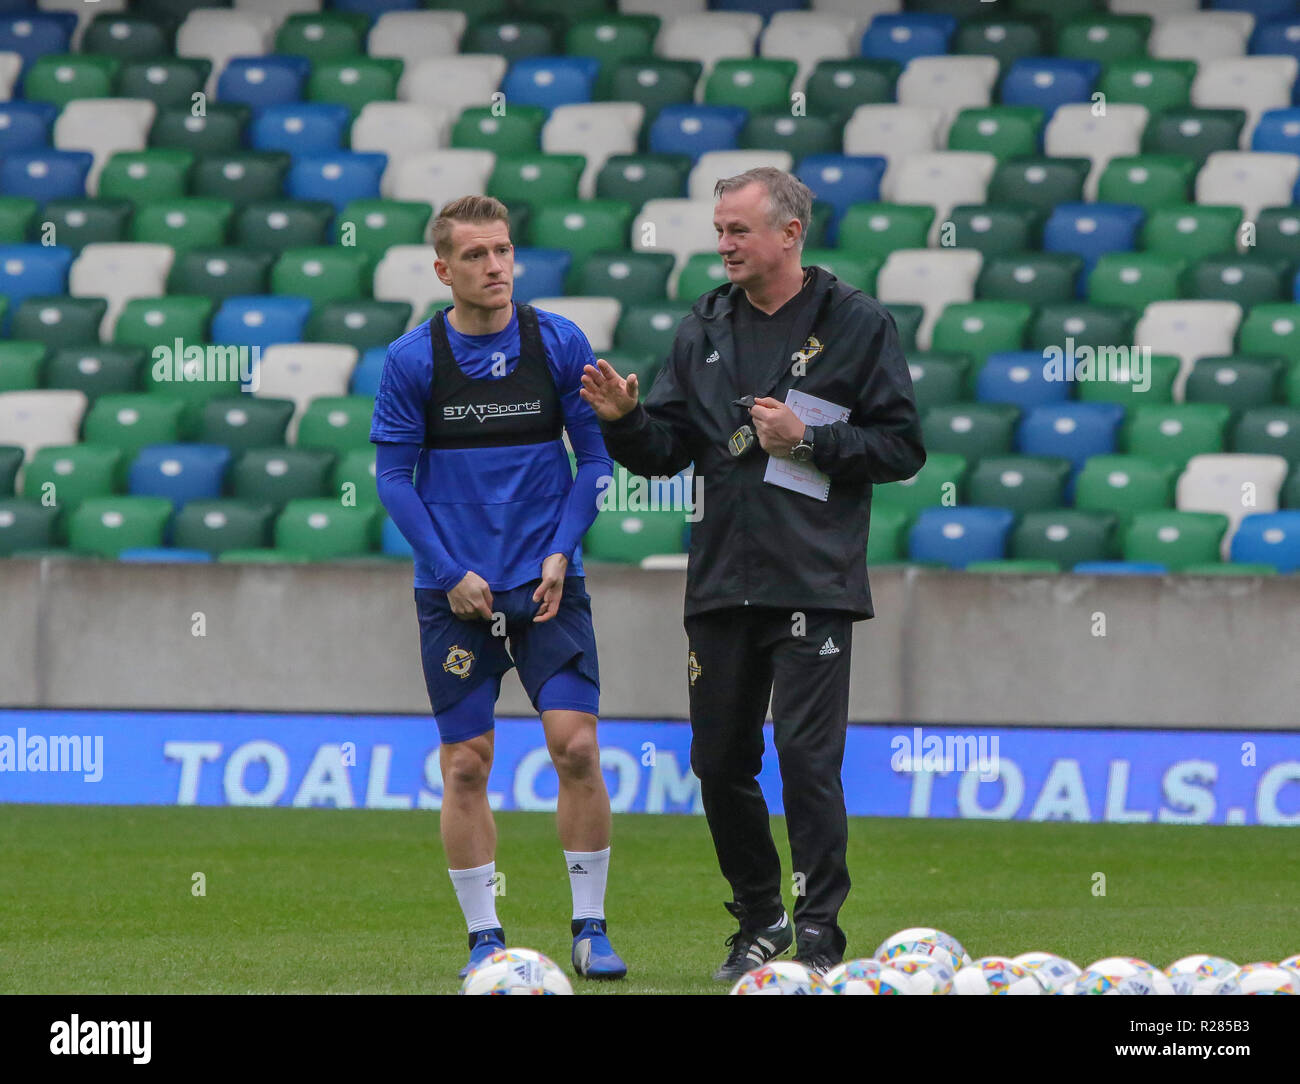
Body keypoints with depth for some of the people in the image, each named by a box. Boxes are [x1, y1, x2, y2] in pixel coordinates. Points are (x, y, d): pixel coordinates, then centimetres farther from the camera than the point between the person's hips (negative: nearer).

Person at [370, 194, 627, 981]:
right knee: (466, 763, -1)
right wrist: (450, 573, -8)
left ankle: (591, 928, 1)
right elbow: (394, 475, 0)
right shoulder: (412, 360, -2)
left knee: (576, 744, -10)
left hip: (547, 583, 0)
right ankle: (485, 938, 9)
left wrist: (561, 550, -7)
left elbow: (595, 456, 5)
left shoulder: (560, 344, 0)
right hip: (456, 590, 0)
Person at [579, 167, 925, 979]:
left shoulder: (858, 325, -1)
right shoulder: (704, 330, 12)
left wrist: (808, 439, -14)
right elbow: (664, 451, 13)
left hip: (813, 583, -5)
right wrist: (625, 418, -7)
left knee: (806, 754, -11)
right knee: (721, 760, 7)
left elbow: (902, 448, -3)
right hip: (721, 578, 5)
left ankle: (819, 933, -5)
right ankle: (759, 925, 22)